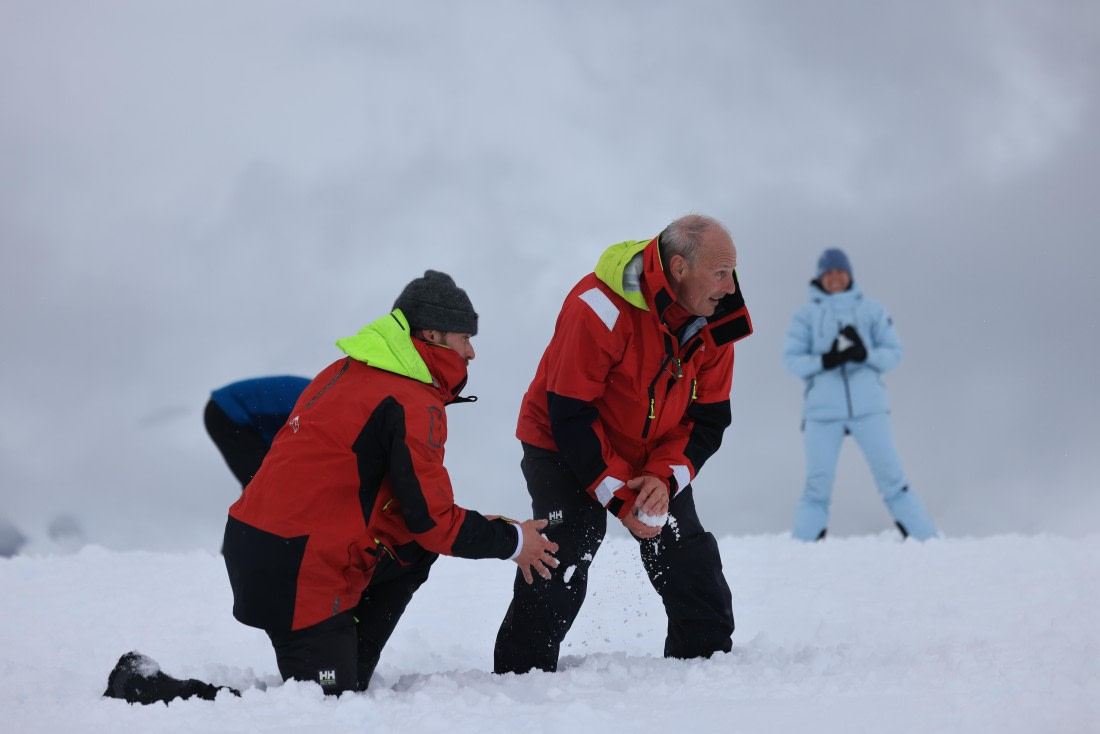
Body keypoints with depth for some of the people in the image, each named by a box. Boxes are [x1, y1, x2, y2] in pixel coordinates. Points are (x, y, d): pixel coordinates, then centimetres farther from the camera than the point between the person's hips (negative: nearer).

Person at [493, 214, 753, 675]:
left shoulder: (714, 323, -9)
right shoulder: (600, 309, -30)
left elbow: (709, 418, -4)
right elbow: (570, 415, -27)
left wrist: (665, 476, -22)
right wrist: (617, 497, -28)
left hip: (655, 461, 6)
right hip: (566, 450, -6)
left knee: (694, 568, 5)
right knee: (563, 565, -20)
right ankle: (520, 675, -10)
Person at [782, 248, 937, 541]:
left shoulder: (870, 309, 9)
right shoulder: (806, 314, 8)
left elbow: (894, 352, 6)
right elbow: (791, 359, 1)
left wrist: (865, 355, -15)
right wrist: (826, 360, -17)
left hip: (868, 408, 0)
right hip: (822, 411, 0)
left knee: (891, 478, -2)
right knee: (817, 486, 1)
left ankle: (926, 543, 3)